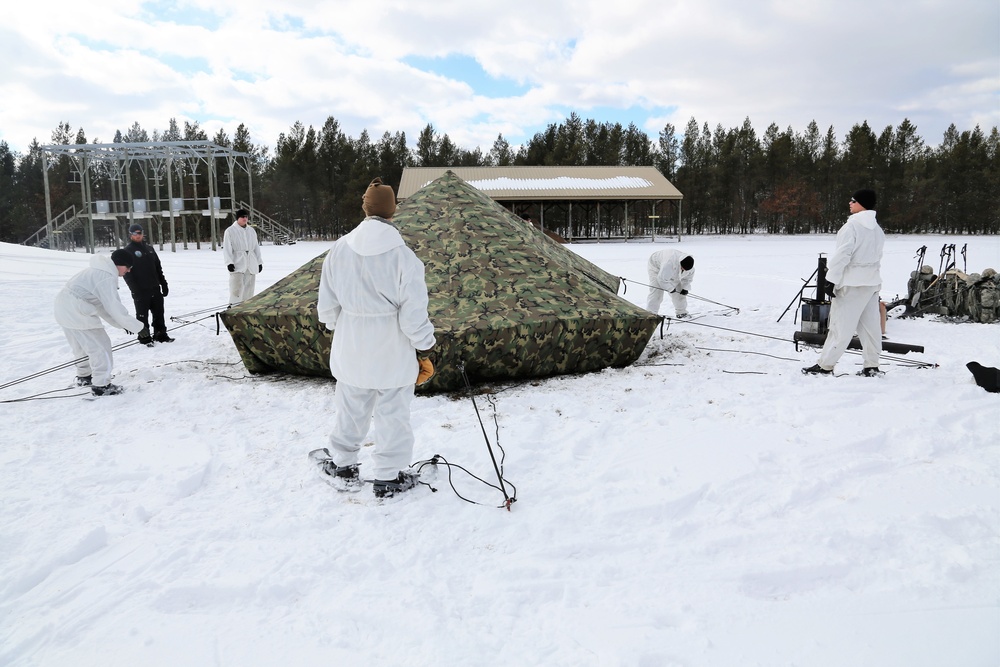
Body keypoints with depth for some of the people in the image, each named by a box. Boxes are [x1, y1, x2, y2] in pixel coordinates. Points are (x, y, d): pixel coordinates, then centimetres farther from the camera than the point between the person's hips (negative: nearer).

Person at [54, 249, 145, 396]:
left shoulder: (100, 271, 14)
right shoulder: (107, 277, -19)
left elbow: (103, 305, 14)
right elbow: (114, 307, -22)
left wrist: (123, 324, 8)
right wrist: (137, 326, -13)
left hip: (64, 309, 11)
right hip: (77, 312, -11)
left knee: (83, 344, 27)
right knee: (100, 346, -3)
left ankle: (84, 376, 43)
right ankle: (101, 385, 1)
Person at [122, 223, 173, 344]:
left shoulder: (149, 248, 14)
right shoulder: (128, 251, -4)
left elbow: (158, 267, 17)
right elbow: (127, 272, -9)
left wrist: (163, 284, 13)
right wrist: (134, 289, -17)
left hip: (155, 288, 5)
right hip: (141, 290, -5)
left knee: (159, 313, 10)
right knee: (142, 315, 2)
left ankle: (160, 334, 20)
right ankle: (144, 338, 11)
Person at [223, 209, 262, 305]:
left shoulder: (251, 231, 15)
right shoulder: (230, 231, -1)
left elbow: (256, 247, 20)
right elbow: (227, 248, -5)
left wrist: (259, 262, 16)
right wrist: (229, 262, -15)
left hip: (251, 264, 5)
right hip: (237, 264, -5)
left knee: (249, 287, 7)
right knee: (237, 287, -13)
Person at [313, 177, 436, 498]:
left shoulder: (340, 249, -6)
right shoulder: (403, 255, -19)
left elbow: (327, 303, 3)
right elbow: (414, 313, -16)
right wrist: (424, 350, -2)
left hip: (351, 349, 4)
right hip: (393, 352, -4)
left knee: (350, 407, 21)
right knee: (392, 413, 10)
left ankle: (343, 464, 38)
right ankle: (388, 477, 21)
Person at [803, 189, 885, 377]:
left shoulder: (852, 226, -15)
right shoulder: (877, 228, 12)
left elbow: (842, 255, -18)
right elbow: (877, 256, 16)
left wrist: (831, 280, -16)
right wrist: (870, 274, 21)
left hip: (852, 283, -8)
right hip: (872, 281, 8)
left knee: (840, 325, -5)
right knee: (869, 325, 9)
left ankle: (825, 365, 0)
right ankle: (872, 366, 12)